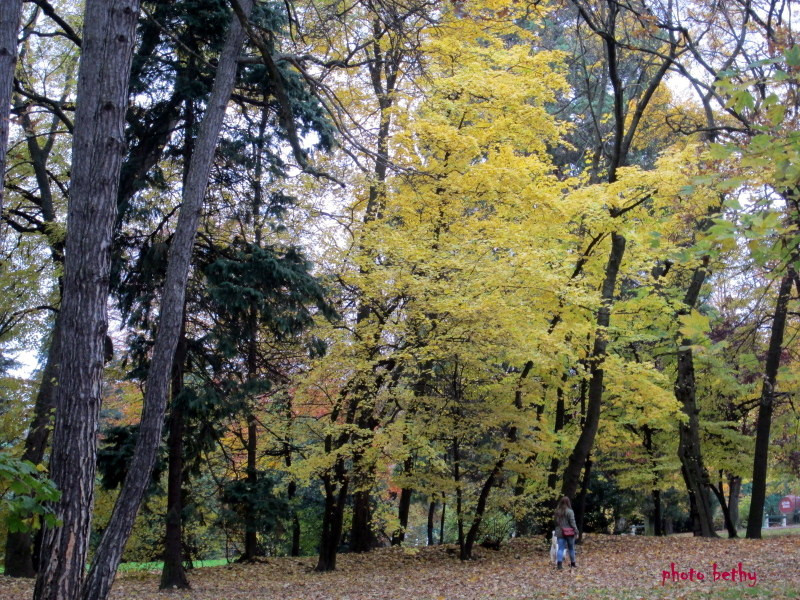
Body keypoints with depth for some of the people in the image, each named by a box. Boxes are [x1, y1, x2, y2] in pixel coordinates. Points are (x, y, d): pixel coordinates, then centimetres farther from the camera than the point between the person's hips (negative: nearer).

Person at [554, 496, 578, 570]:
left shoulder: (557, 512, 5)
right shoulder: (569, 511, -11)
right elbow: (572, 523, -11)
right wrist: (576, 532, -5)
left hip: (560, 533, 3)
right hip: (569, 533, -3)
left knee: (561, 548, 0)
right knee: (571, 548, 13)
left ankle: (559, 564, -15)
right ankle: (572, 563, 22)